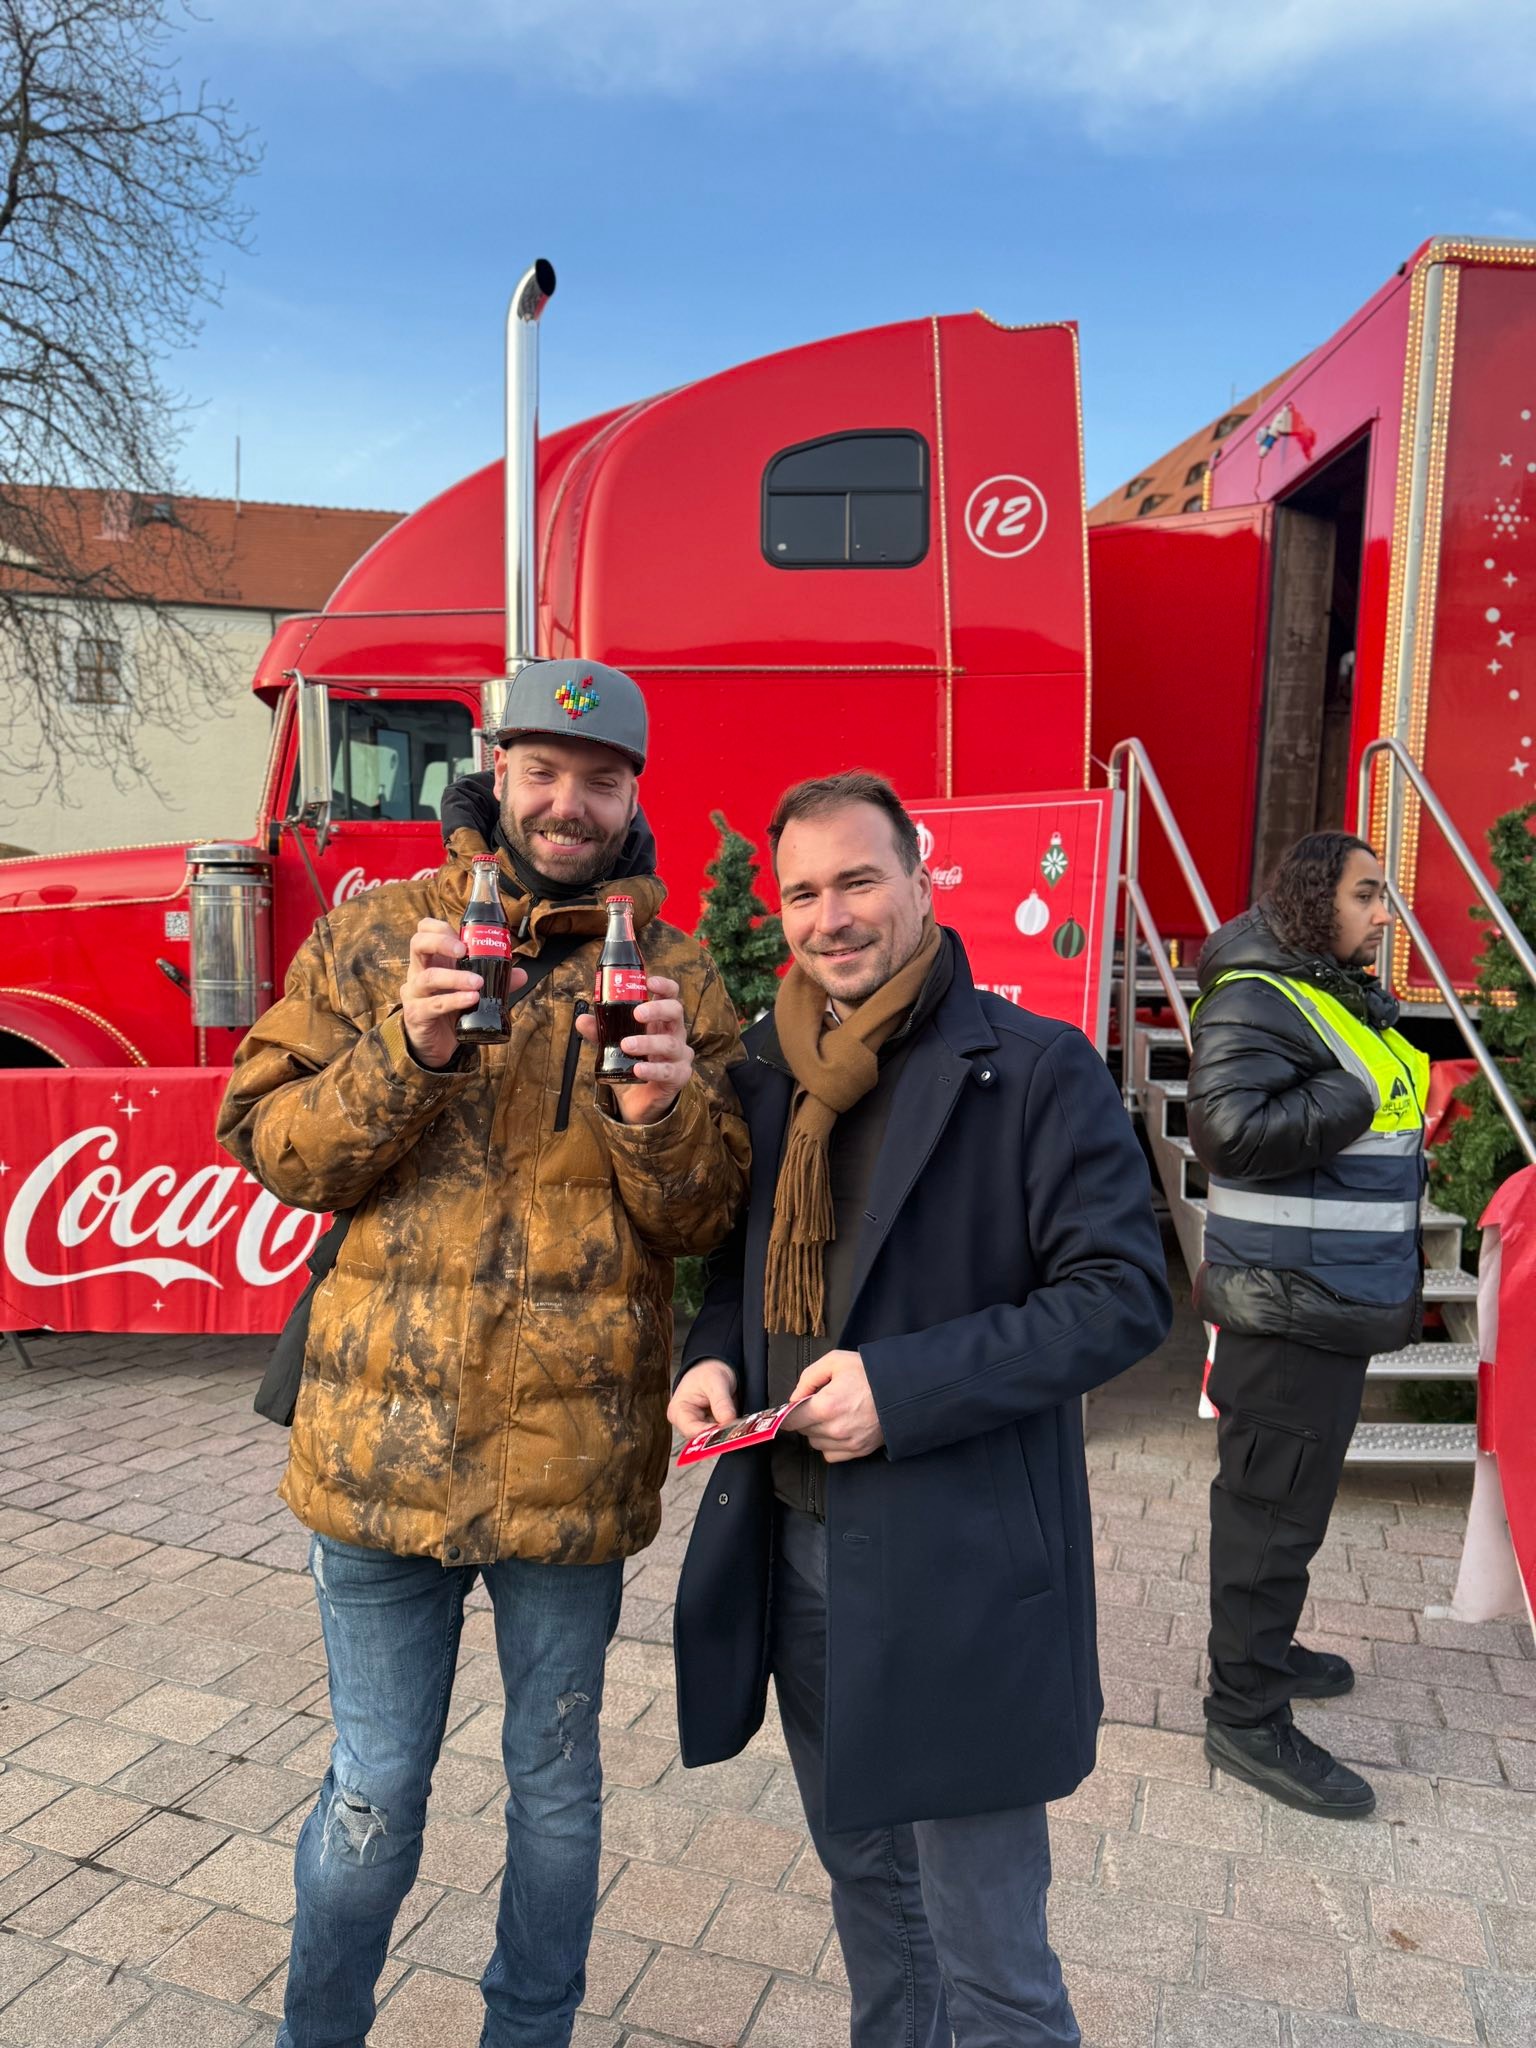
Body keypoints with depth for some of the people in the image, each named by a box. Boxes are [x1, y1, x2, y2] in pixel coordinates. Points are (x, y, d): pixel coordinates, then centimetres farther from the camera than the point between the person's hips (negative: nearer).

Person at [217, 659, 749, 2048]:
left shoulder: (678, 976, 1)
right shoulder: (376, 934, 2)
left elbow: (708, 1218, -1)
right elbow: (268, 1144, -2)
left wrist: (662, 1114, -22)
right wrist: (403, 1051, -19)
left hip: (574, 1458, 1)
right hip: (386, 1448, 0)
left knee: (556, 1784, 20)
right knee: (373, 1796, 16)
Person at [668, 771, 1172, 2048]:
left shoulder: (1035, 1068, -12)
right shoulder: (766, 1074, 6)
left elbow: (1126, 1291, -15)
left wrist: (905, 1388, -23)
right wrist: (712, 1357, -4)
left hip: (956, 1569, -6)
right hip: (793, 1546, 6)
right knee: (866, 1882, 26)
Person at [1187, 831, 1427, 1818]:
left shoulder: (1343, 998, 14)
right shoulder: (1256, 1000, -17)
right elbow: (1230, 1130, -29)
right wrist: (1354, 1093, -20)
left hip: (1341, 1302, 10)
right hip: (1287, 1304, -10)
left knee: (1292, 1491, 22)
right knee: (1274, 1505, -1)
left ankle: (1261, 1647, 39)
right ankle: (1246, 1714, 11)